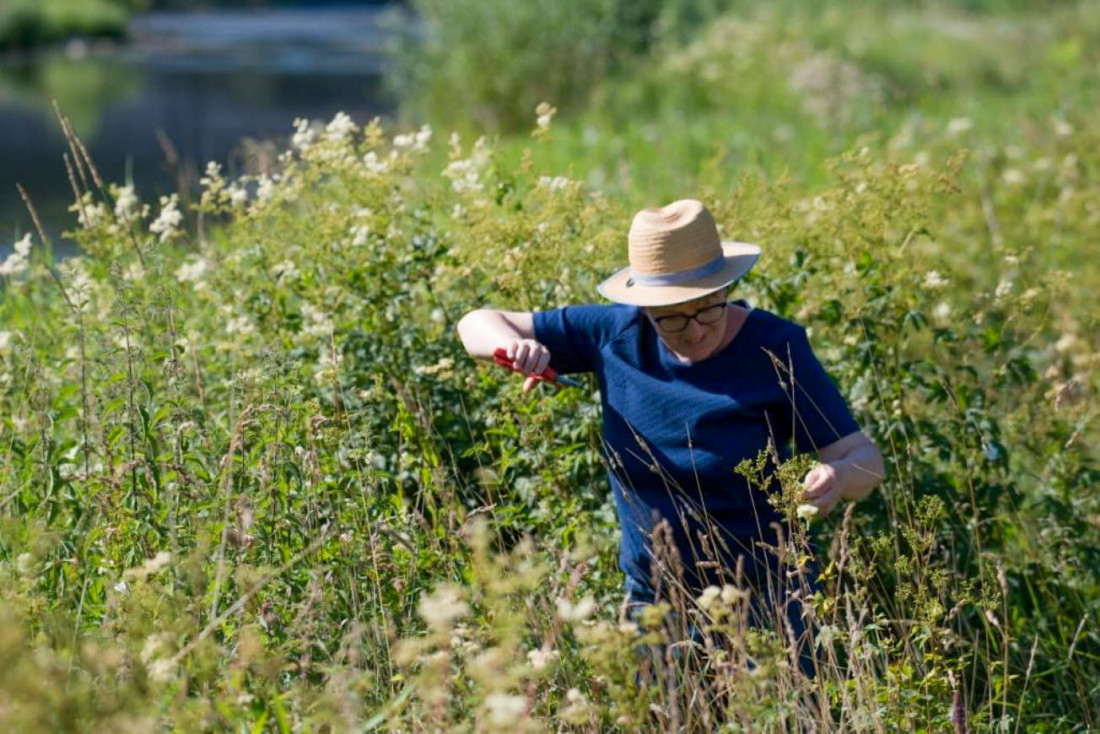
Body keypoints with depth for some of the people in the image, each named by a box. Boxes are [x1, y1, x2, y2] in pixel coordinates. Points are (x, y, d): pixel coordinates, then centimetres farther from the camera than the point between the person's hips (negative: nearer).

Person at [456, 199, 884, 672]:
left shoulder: (775, 349, -13)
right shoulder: (616, 333, -5)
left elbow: (866, 460, -13)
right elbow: (477, 325, 2)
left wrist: (838, 476, -37)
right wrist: (515, 345, -21)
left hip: (760, 598, -3)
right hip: (652, 598, 3)